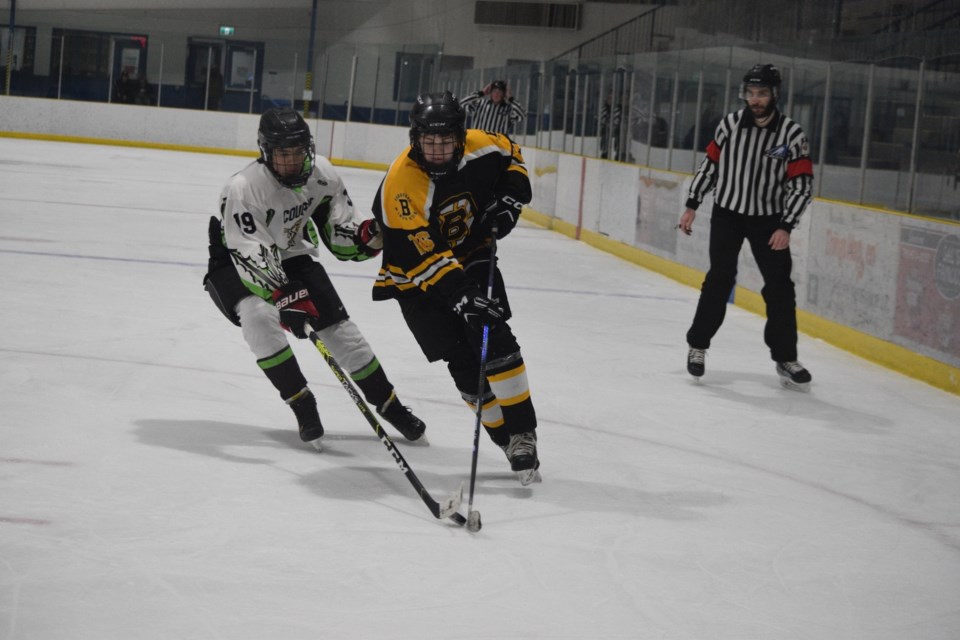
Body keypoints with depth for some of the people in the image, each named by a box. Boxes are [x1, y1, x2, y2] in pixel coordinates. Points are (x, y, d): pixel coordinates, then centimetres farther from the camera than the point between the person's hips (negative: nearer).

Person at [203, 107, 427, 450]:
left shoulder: (321, 173, -15)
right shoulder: (242, 187, -32)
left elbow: (339, 231, -6)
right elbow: (253, 256, -37)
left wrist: (367, 235, -28)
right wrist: (283, 298, -48)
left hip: (292, 256, 4)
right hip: (236, 261, -4)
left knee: (339, 327, -2)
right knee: (260, 316, -32)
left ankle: (389, 404, 14)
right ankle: (301, 403, -17)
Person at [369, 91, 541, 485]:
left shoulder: (479, 147, -15)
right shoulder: (400, 185, -30)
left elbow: (510, 154, 9)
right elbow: (425, 256, -33)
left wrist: (509, 198, -7)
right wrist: (462, 296, -40)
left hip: (473, 257, 3)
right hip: (417, 277, -3)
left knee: (497, 344, -13)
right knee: (464, 361, -9)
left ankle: (523, 433, -5)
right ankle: (507, 438, 3)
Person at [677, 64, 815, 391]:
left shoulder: (791, 134, -11)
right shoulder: (730, 124, -5)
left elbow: (802, 184, -11)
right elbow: (710, 164, 5)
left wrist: (786, 227, -19)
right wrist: (692, 206, 4)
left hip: (767, 219, 0)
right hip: (727, 213, 0)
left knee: (780, 287, -1)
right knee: (719, 279, -7)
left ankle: (785, 358, 9)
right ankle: (698, 345, 6)